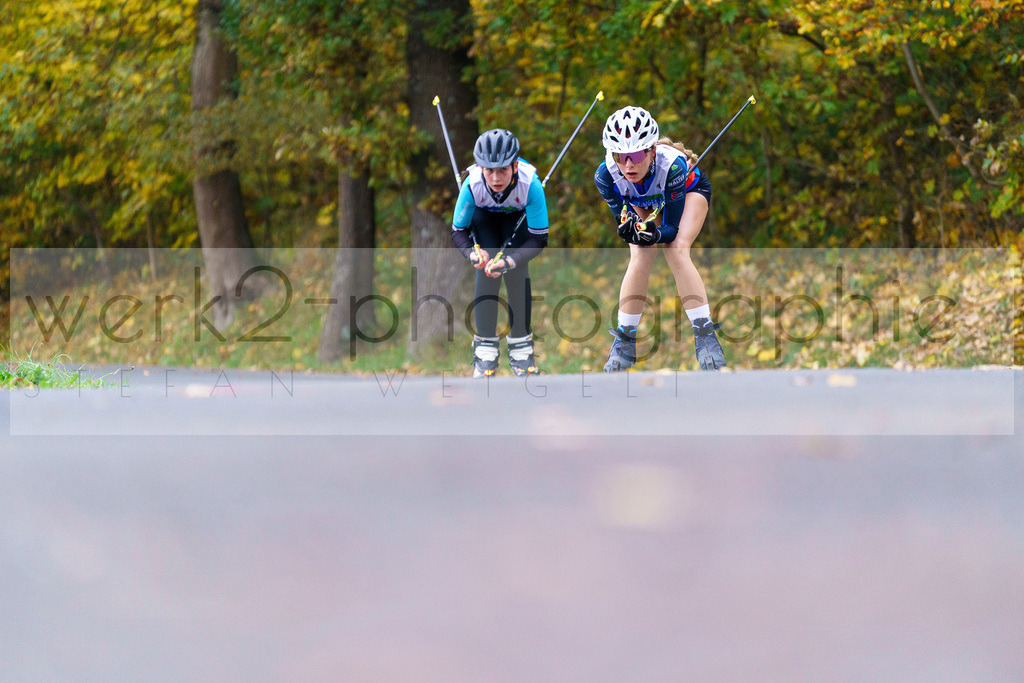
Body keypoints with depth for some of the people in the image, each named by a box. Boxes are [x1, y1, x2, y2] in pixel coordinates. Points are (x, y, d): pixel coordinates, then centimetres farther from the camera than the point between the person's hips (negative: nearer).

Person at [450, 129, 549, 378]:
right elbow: (458, 230, -22)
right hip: (484, 217, 0)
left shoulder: (529, 184, -40)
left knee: (517, 270, -20)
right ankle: (485, 351, -13)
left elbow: (539, 238, -31)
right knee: (487, 267, -20)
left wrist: (511, 261, -47)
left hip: (518, 217, 0)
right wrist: (472, 252, -43)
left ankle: (521, 346, -8)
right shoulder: (473, 184, -38)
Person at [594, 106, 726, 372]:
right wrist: (628, 227, -46)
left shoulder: (671, 165, -43)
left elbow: (673, 228, -33)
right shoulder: (606, 175, -36)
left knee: (676, 250, -24)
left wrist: (657, 233, -55)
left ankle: (705, 336, -21)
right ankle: (625, 342, -12)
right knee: (640, 256, -20)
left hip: (690, 189, -2)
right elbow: (621, 216, -22)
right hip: (642, 203, 2)